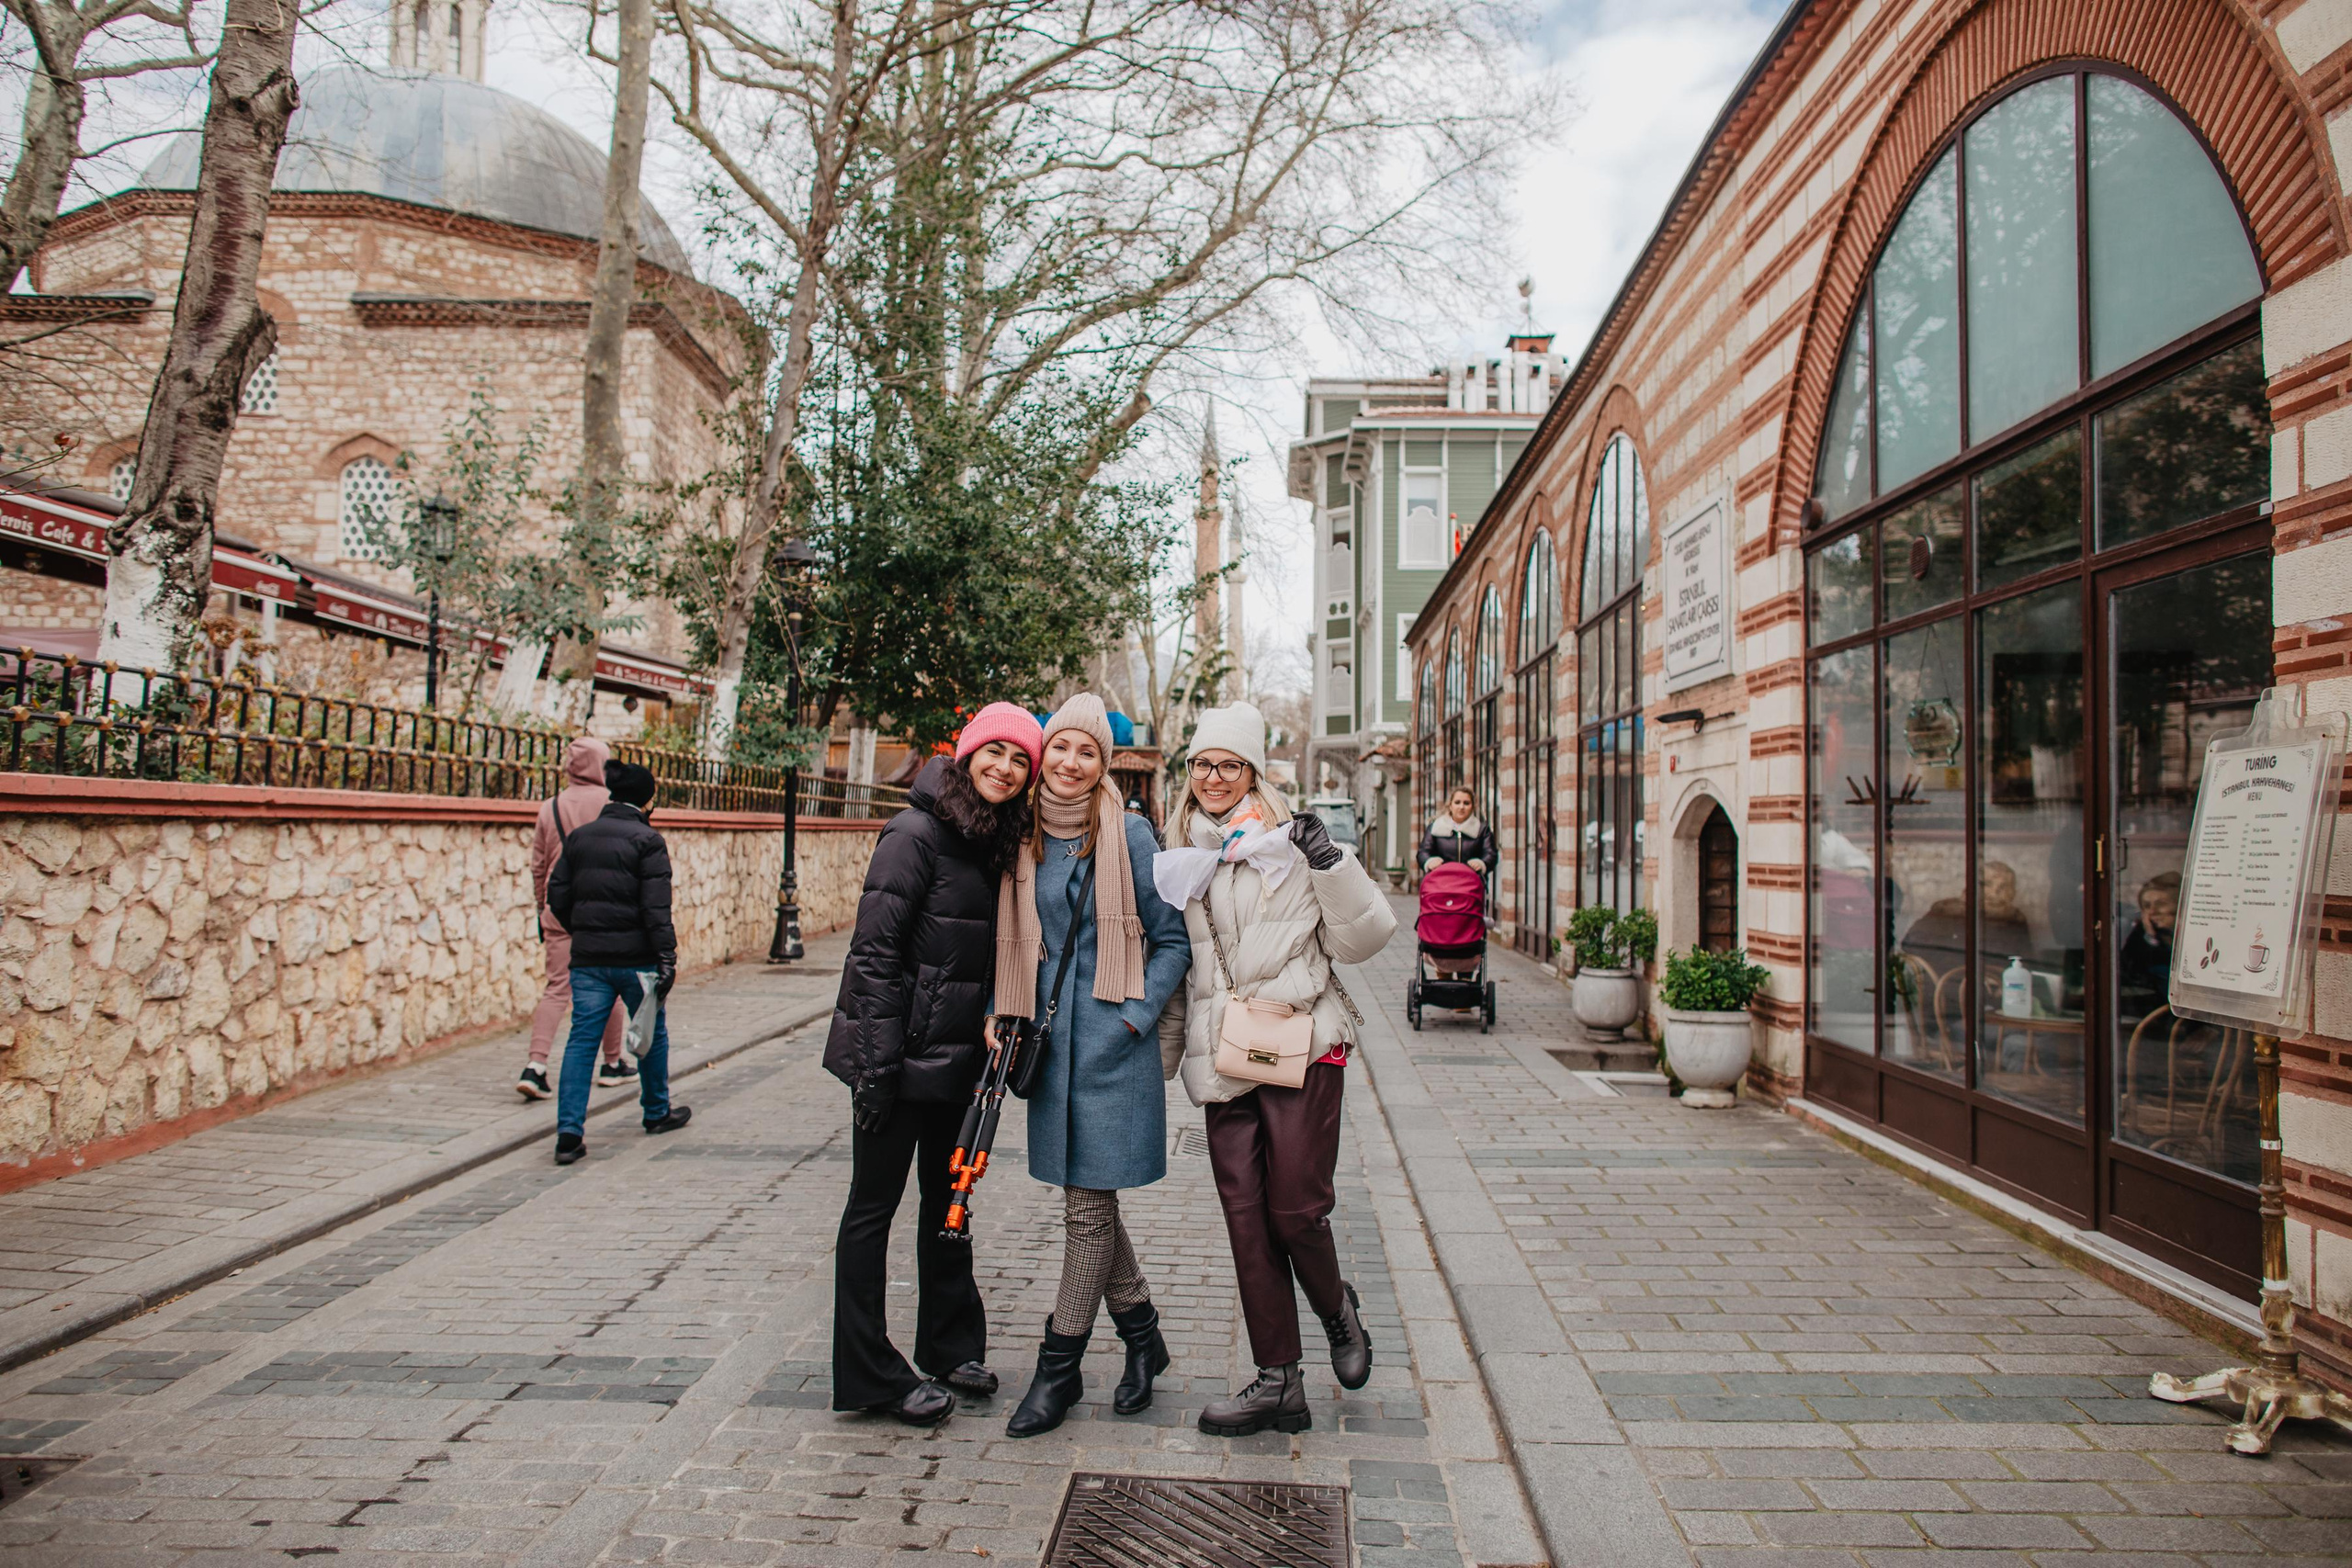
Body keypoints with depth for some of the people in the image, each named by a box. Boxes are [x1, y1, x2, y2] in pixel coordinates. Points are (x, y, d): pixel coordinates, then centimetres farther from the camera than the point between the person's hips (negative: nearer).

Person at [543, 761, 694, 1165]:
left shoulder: (579, 836, 9)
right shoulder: (647, 840, -9)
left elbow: (557, 895, 9)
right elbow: (656, 907, -16)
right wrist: (667, 958, -15)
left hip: (587, 957, 4)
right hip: (634, 956, -4)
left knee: (582, 1039, 3)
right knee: (652, 1034, 16)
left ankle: (569, 1132, -6)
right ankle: (657, 1113, 32)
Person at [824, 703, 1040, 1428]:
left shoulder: (999, 844, 8)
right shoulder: (918, 833, -15)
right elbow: (874, 951, -18)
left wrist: (996, 1025, 7)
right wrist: (876, 1063, -20)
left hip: (958, 1055, 8)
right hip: (901, 1054, -8)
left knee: (949, 1198, 19)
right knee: (874, 1205, 5)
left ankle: (949, 1347, 34)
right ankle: (870, 1376, 16)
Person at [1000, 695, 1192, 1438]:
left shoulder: (1128, 835, -6)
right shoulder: (1024, 838, 7)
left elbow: (1173, 938, -3)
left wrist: (1137, 1017, -10)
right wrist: (1004, 1014, 7)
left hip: (1111, 1043, -5)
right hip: (1050, 1041, 5)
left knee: (1089, 1205, 1)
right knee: (1088, 1198, 13)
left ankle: (1059, 1364, 15)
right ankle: (1141, 1335, 32)